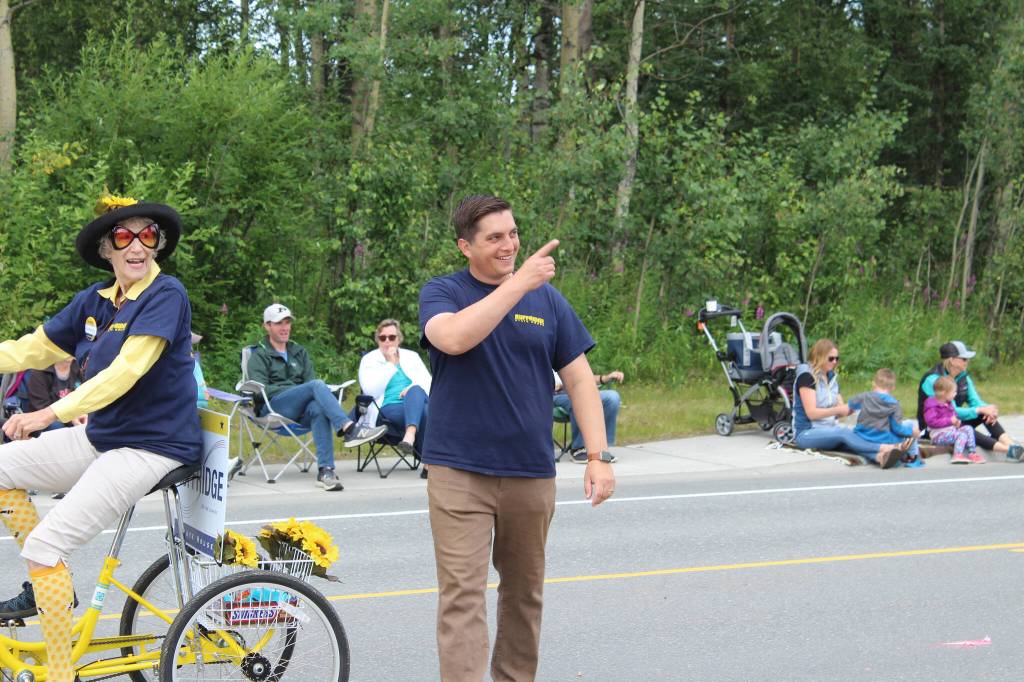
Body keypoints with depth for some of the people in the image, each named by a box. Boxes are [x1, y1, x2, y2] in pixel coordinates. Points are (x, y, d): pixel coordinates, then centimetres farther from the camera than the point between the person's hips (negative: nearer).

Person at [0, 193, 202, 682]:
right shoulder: (93, 301, 7)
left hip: (151, 447, -8)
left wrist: (50, 413, -33)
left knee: (44, 545, -17)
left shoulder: (166, 296, -16)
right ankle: (49, 586, 14)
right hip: (100, 437, 8)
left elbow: (126, 371, -26)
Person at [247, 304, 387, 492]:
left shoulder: (299, 352, 30)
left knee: (319, 408, -36)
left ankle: (325, 471, -47)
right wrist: (295, 388, -10)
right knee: (317, 385, -31)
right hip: (273, 407, -3)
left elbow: (310, 379, 17)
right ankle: (349, 429, -46)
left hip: (301, 411, 4)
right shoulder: (259, 356, 14)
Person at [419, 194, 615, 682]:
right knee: (462, 596, -8)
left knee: (525, 592, 15)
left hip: (531, 472, 4)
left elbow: (579, 379, 7)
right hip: (459, 472, -3)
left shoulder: (547, 298, 7)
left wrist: (599, 455, -2)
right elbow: (453, 338, -25)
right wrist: (519, 283, -26)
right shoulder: (441, 293, -1)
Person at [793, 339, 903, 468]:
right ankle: (884, 448, -53)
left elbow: (840, 410, 14)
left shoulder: (832, 378, 14)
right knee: (844, 432, -34)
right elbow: (811, 413, -16)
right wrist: (838, 409, -24)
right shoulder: (807, 377, -9)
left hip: (830, 431, 6)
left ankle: (880, 457, -59)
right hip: (807, 433, -6)